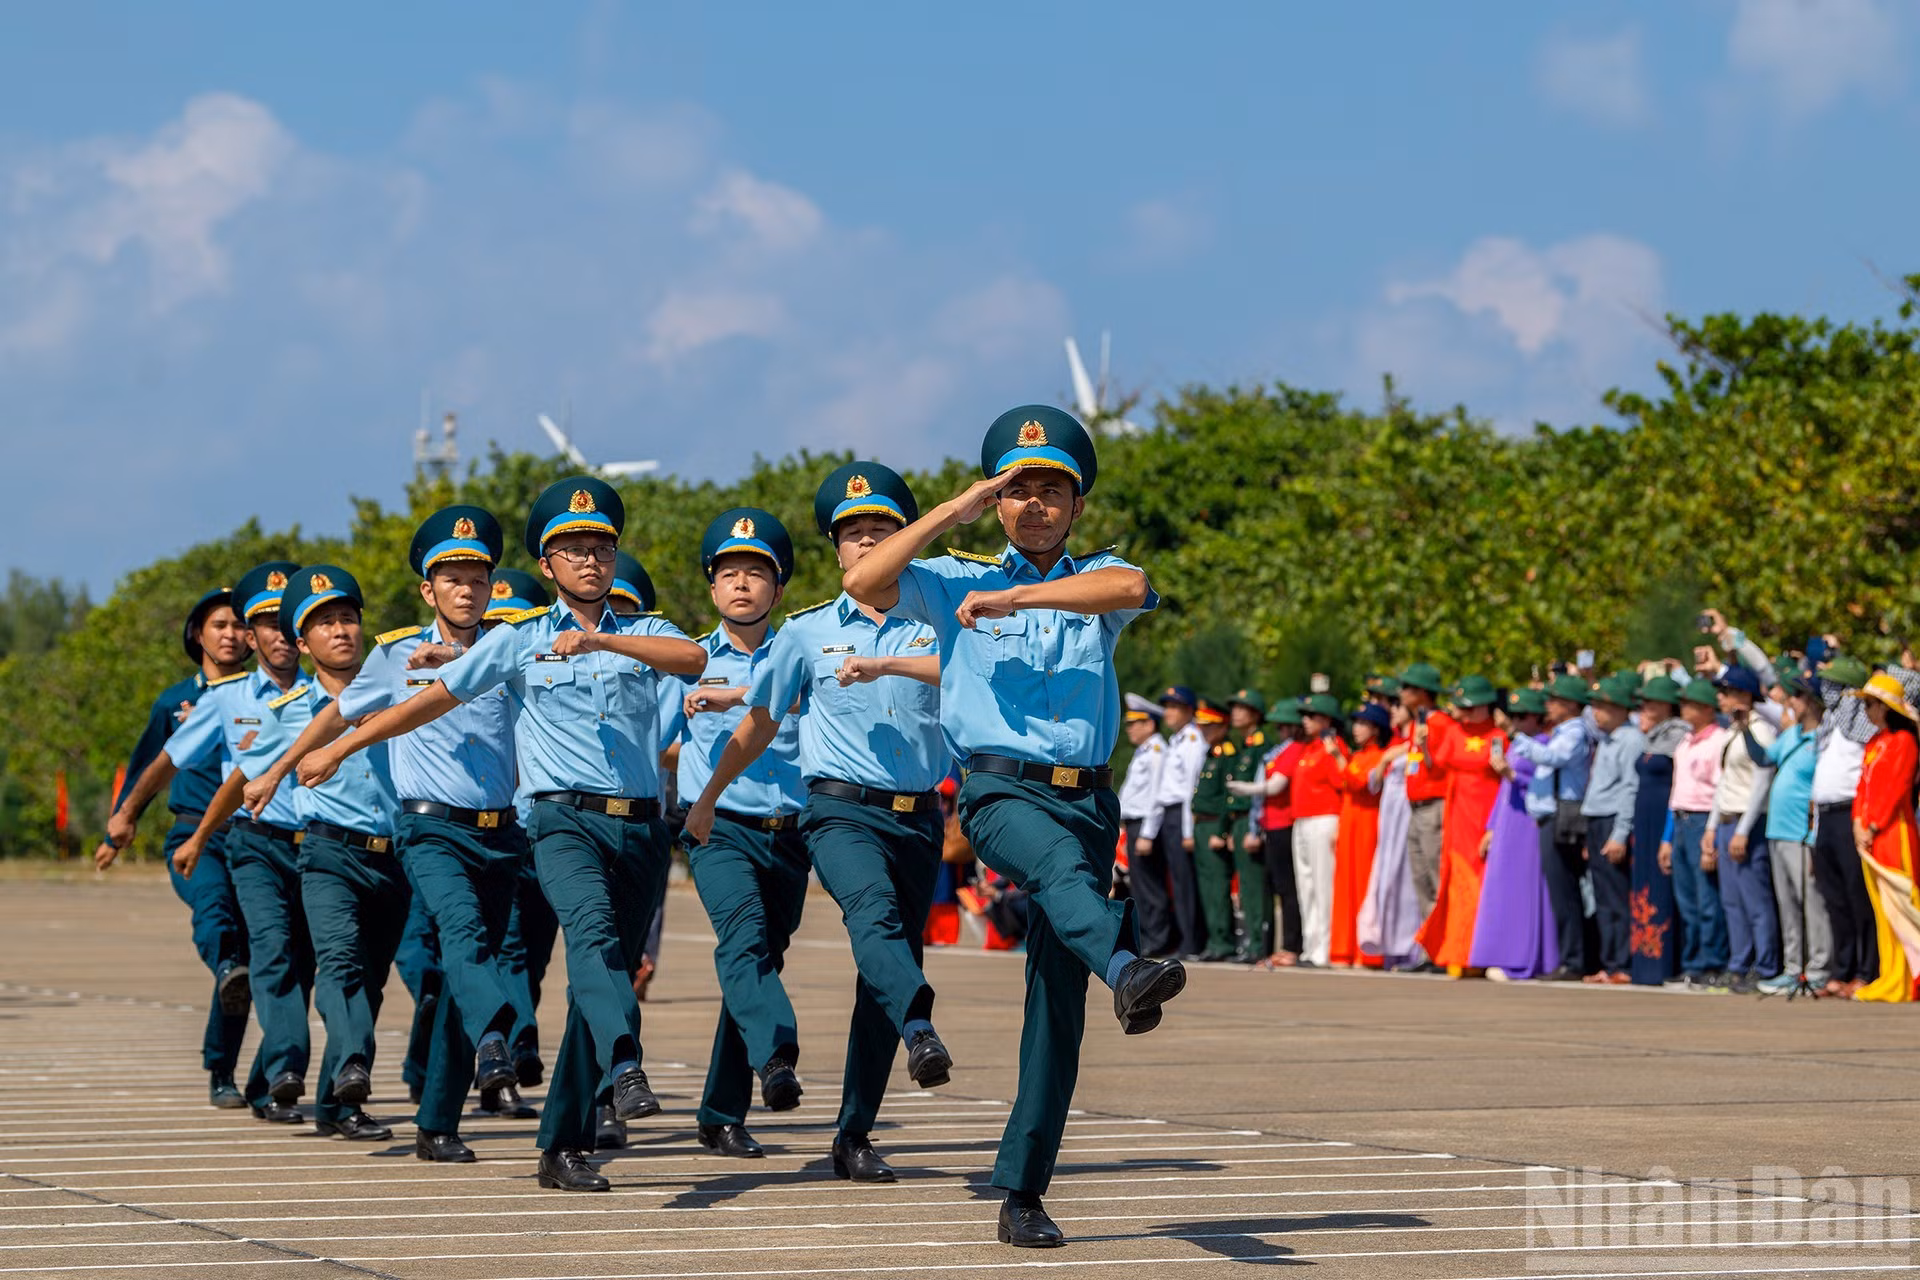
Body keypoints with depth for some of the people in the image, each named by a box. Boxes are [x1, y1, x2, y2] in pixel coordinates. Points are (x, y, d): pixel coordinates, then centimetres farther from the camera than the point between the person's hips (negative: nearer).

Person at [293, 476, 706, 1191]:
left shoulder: (642, 635, 14)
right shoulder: (519, 638, 11)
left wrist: (600, 640, -20)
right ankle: (624, 1067, -53)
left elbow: (694, 658, -8)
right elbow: (434, 700, 16)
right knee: (593, 928, -31)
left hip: (640, 827, 3)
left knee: (607, 965, 3)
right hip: (564, 818, -3)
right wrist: (339, 749, 18)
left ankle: (563, 1147, 10)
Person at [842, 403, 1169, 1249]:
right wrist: (955, 511, 1)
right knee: (1059, 858, -38)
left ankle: (1022, 1193, 2)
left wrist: (1013, 598, -15)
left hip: (1085, 795, 2)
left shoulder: (1094, 580, 16)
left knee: (1058, 1001, -3)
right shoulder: (959, 583, 17)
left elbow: (1131, 588, -10)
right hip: (999, 788, -2)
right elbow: (865, 582, -2)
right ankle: (1126, 967, -69)